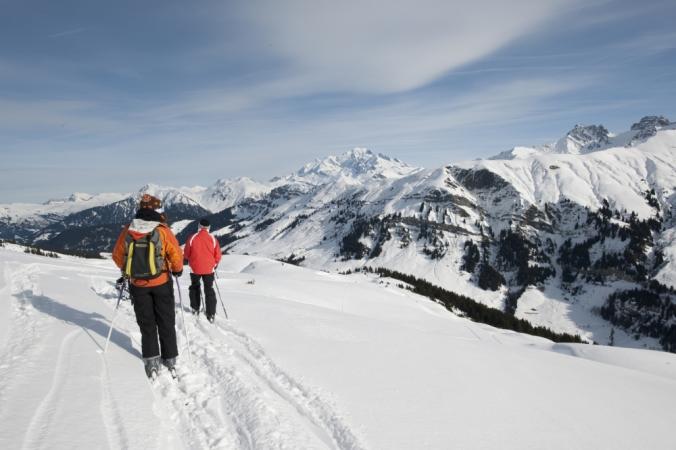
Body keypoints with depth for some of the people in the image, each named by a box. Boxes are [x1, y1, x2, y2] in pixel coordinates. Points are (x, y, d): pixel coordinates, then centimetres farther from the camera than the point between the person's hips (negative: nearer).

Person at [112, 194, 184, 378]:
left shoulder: (128, 230, -6)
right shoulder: (163, 231, -15)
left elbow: (117, 254, 3)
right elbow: (176, 255, -14)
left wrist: (125, 269, 21)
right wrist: (178, 269, 6)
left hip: (138, 284, 2)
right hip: (161, 282, -2)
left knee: (146, 323, 16)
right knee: (166, 322, 13)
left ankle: (151, 360, 17)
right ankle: (170, 359, 19)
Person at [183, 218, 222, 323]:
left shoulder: (192, 238, -10)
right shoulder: (213, 239, -7)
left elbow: (186, 253, 0)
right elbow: (218, 256, -2)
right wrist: (214, 264, 18)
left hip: (195, 268, 0)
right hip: (209, 269, 1)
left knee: (194, 287, 23)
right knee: (209, 290, 8)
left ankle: (195, 309, 27)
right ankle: (211, 315, 5)